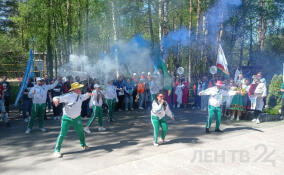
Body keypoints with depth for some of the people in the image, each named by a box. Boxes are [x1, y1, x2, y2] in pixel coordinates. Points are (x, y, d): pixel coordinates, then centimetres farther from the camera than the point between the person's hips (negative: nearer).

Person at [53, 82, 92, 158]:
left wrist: (89, 94, 1)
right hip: (67, 118, -6)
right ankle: (57, 150, 6)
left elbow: (84, 96, 22)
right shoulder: (68, 96, -21)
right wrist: (56, 100, -48)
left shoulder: (80, 96, -1)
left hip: (77, 118, 6)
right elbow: (56, 98, -24)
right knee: (62, 134, -8)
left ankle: (83, 145, 43)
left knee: (81, 132, 19)